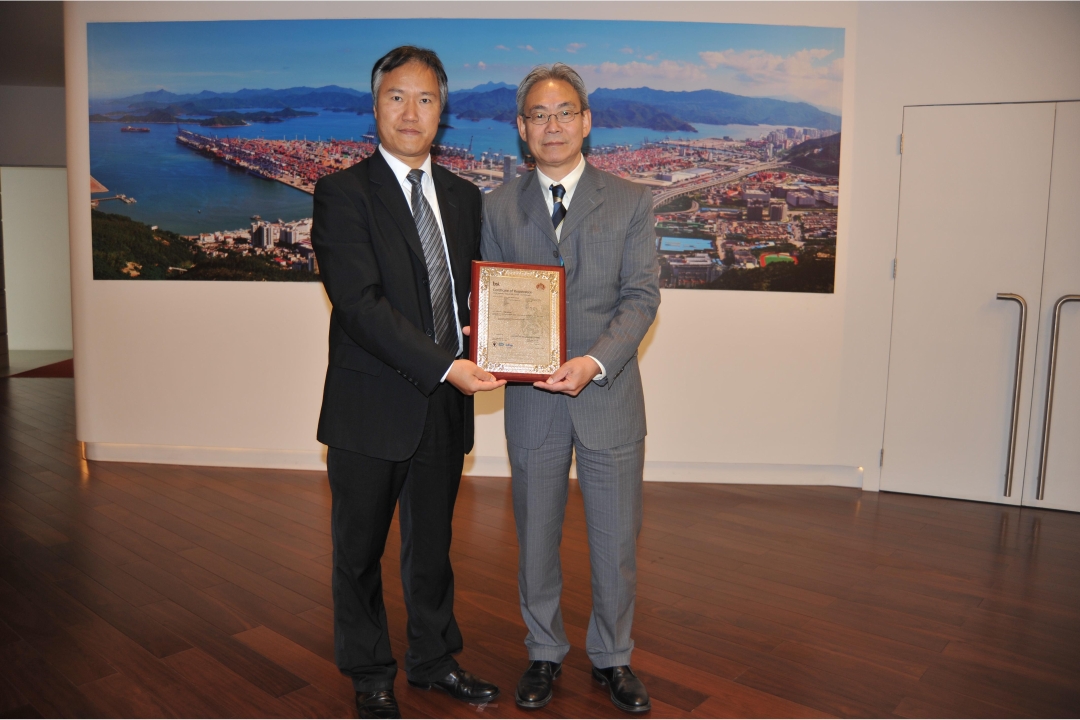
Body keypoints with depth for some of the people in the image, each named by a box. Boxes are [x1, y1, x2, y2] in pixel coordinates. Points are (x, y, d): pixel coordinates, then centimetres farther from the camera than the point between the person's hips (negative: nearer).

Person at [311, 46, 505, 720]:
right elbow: (361, 305, -19)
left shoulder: (463, 196, 10)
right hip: (372, 409, -4)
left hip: (445, 407, 5)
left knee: (433, 543, 20)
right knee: (360, 550, 13)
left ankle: (434, 658, 40)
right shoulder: (343, 193, -9)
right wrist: (445, 367, -26)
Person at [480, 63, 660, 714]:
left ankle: (613, 656, 34)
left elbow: (642, 295, -8)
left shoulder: (631, 202, 1)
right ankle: (545, 652, 36)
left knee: (616, 540, 10)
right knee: (536, 538, 15)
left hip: (609, 396, -1)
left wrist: (595, 361, -23)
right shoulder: (499, 207, 5)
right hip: (531, 399, 1)